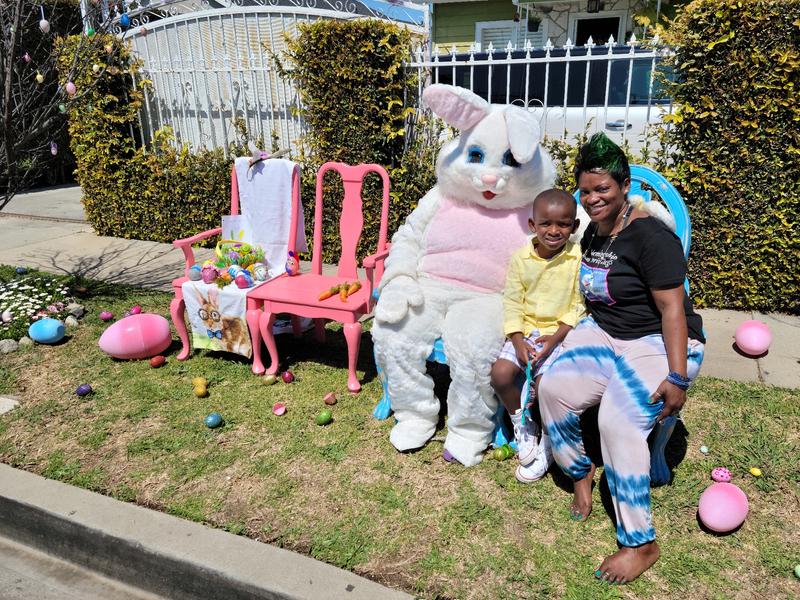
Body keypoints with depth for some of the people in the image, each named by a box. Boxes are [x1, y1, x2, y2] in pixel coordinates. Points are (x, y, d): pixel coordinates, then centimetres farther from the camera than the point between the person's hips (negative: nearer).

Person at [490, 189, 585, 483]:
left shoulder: (578, 258, -9)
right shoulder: (521, 257, -2)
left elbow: (579, 307, -7)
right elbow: (512, 302, 0)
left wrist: (554, 338, -17)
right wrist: (518, 341, -11)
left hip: (561, 333, -3)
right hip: (525, 331, 4)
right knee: (500, 373, -15)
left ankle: (548, 442, 6)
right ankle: (523, 426, 14)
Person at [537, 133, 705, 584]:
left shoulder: (650, 236, -17)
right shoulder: (593, 233, 8)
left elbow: (672, 308, -21)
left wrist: (678, 377, -25)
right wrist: (560, 337, 14)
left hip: (657, 343, -7)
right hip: (603, 334, 7)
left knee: (618, 420, -29)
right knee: (554, 387, -18)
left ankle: (641, 544, -13)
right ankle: (580, 471, 10)